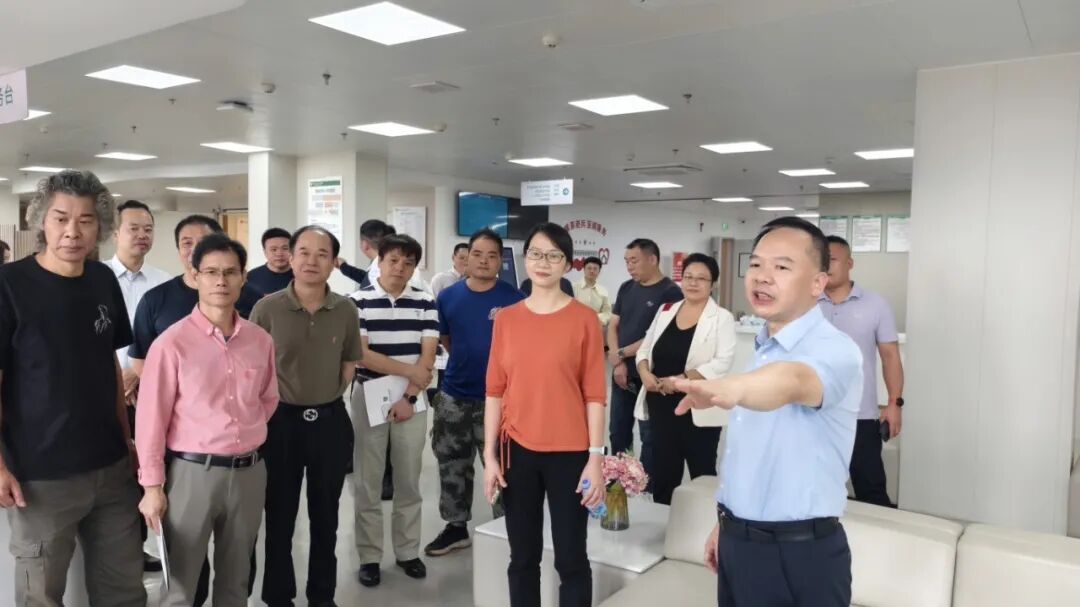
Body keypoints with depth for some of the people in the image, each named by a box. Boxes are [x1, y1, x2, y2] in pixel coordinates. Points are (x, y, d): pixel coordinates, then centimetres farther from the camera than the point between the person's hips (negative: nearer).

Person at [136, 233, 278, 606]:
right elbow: (152, 417, -8)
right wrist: (152, 485, -8)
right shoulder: (172, 342, -9)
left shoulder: (261, 340, 3)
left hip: (249, 471, 4)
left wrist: (246, 435, 7)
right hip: (192, 471, -4)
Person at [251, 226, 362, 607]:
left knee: (325, 515, 15)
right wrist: (271, 405, -3)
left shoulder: (346, 310, -2)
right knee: (280, 516, 10)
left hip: (331, 421, 3)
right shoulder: (267, 308, -10)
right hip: (282, 420, -2)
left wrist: (326, 398, 5)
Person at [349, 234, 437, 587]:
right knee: (368, 482, 6)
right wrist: (409, 371, -10)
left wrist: (409, 396, -11)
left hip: (413, 401, 2)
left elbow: (428, 357, -2)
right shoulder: (358, 302, -4)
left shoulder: (425, 303, 2)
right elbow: (360, 355, -10)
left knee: (409, 481, 10)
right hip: (369, 398, -1)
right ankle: (369, 556, 18)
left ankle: (408, 551, 24)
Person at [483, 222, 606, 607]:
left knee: (571, 558, 6)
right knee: (523, 556, 14)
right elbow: (495, 391, 4)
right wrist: (489, 455, 2)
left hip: (568, 453, -2)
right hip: (517, 451, 3)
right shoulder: (506, 318, 4)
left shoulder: (584, 318, -4)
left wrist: (596, 458, -8)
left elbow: (594, 395, -5)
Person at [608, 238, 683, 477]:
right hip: (622, 373, 6)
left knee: (649, 435, 5)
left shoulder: (670, 292, -9)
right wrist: (618, 363, -7)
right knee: (618, 432, 14)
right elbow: (613, 326, 7)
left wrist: (621, 353, -8)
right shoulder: (626, 289, 10)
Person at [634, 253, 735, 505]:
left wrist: (681, 379, -21)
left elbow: (722, 362, -15)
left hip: (698, 408, -4)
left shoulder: (721, 318, -4)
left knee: (702, 473, 7)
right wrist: (645, 373, -8)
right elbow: (645, 349, 12)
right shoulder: (665, 310, 10)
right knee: (662, 473, 13)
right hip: (661, 406, 4)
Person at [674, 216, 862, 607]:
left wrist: (729, 388, -60)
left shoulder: (835, 350, -18)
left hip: (801, 553, -6)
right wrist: (724, 522, 15)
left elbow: (793, 381, -42)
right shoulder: (761, 350, 6)